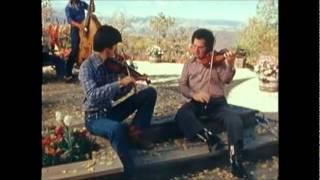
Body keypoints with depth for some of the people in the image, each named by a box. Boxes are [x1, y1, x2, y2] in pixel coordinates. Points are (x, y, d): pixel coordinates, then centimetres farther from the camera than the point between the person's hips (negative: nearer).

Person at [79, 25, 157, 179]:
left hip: (110, 110, 7)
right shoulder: (87, 67, -17)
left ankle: (135, 131, -5)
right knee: (117, 128, -41)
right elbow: (92, 95, -33)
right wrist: (120, 83, -36)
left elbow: (114, 95, 10)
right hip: (95, 117, -6)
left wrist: (130, 83, -3)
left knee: (150, 92, -2)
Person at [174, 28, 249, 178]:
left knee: (235, 121, -29)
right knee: (181, 116, -31)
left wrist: (230, 65, -32)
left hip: (217, 102, -1)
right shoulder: (189, 64, 11)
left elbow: (226, 80, -10)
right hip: (197, 102, 1)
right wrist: (193, 94, -16)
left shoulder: (218, 60, 4)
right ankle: (209, 136, -30)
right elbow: (182, 85, 5)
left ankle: (235, 159, -21)